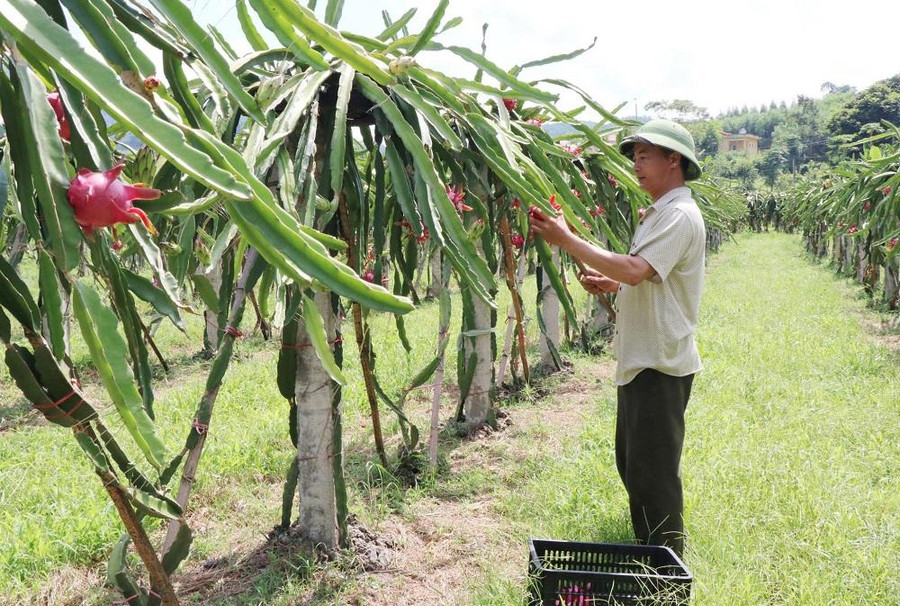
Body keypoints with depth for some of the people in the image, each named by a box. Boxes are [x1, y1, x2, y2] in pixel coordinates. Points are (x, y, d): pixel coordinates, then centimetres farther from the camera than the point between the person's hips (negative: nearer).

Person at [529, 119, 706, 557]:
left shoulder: (680, 215, -15)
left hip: (660, 363, -11)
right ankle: (648, 551, 32)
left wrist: (567, 240, -24)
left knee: (654, 471, -3)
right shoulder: (657, 213, 18)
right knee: (632, 464, 18)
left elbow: (636, 270, -29)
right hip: (639, 359, 11)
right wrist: (610, 284, 8)